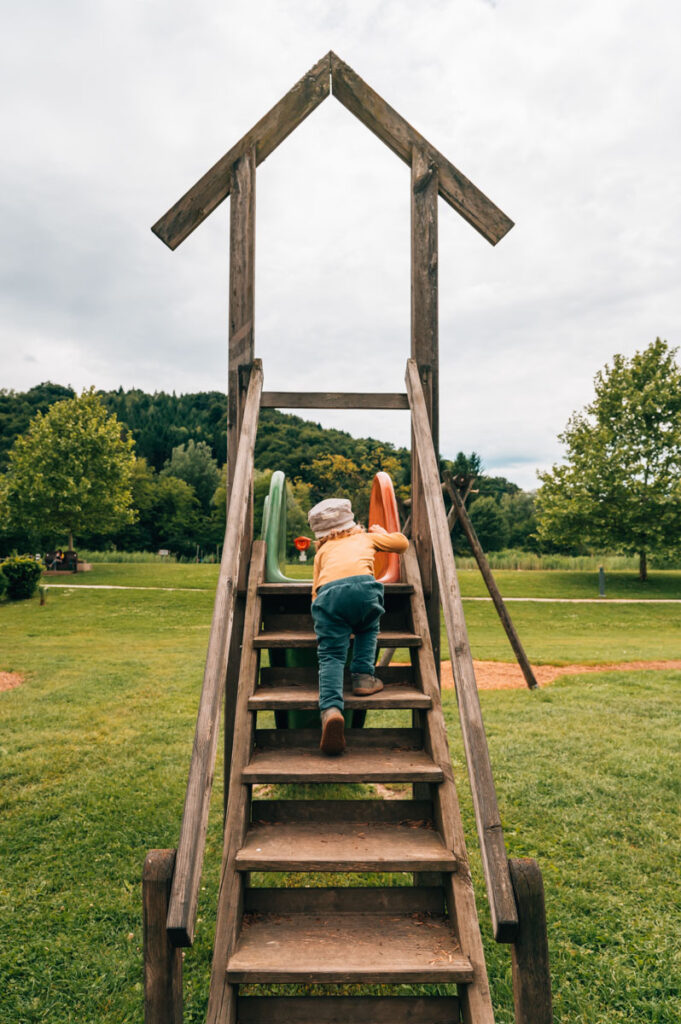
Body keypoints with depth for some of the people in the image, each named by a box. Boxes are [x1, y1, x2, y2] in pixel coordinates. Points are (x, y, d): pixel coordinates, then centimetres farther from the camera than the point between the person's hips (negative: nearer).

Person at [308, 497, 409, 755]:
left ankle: (331, 708, -27)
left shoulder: (322, 552, 37)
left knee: (331, 656, -2)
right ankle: (363, 676, 10)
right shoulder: (366, 538, 36)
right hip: (363, 584, 0)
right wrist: (380, 531, 63)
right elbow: (402, 542, 46)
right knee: (368, 629, 30)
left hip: (327, 593, 0)